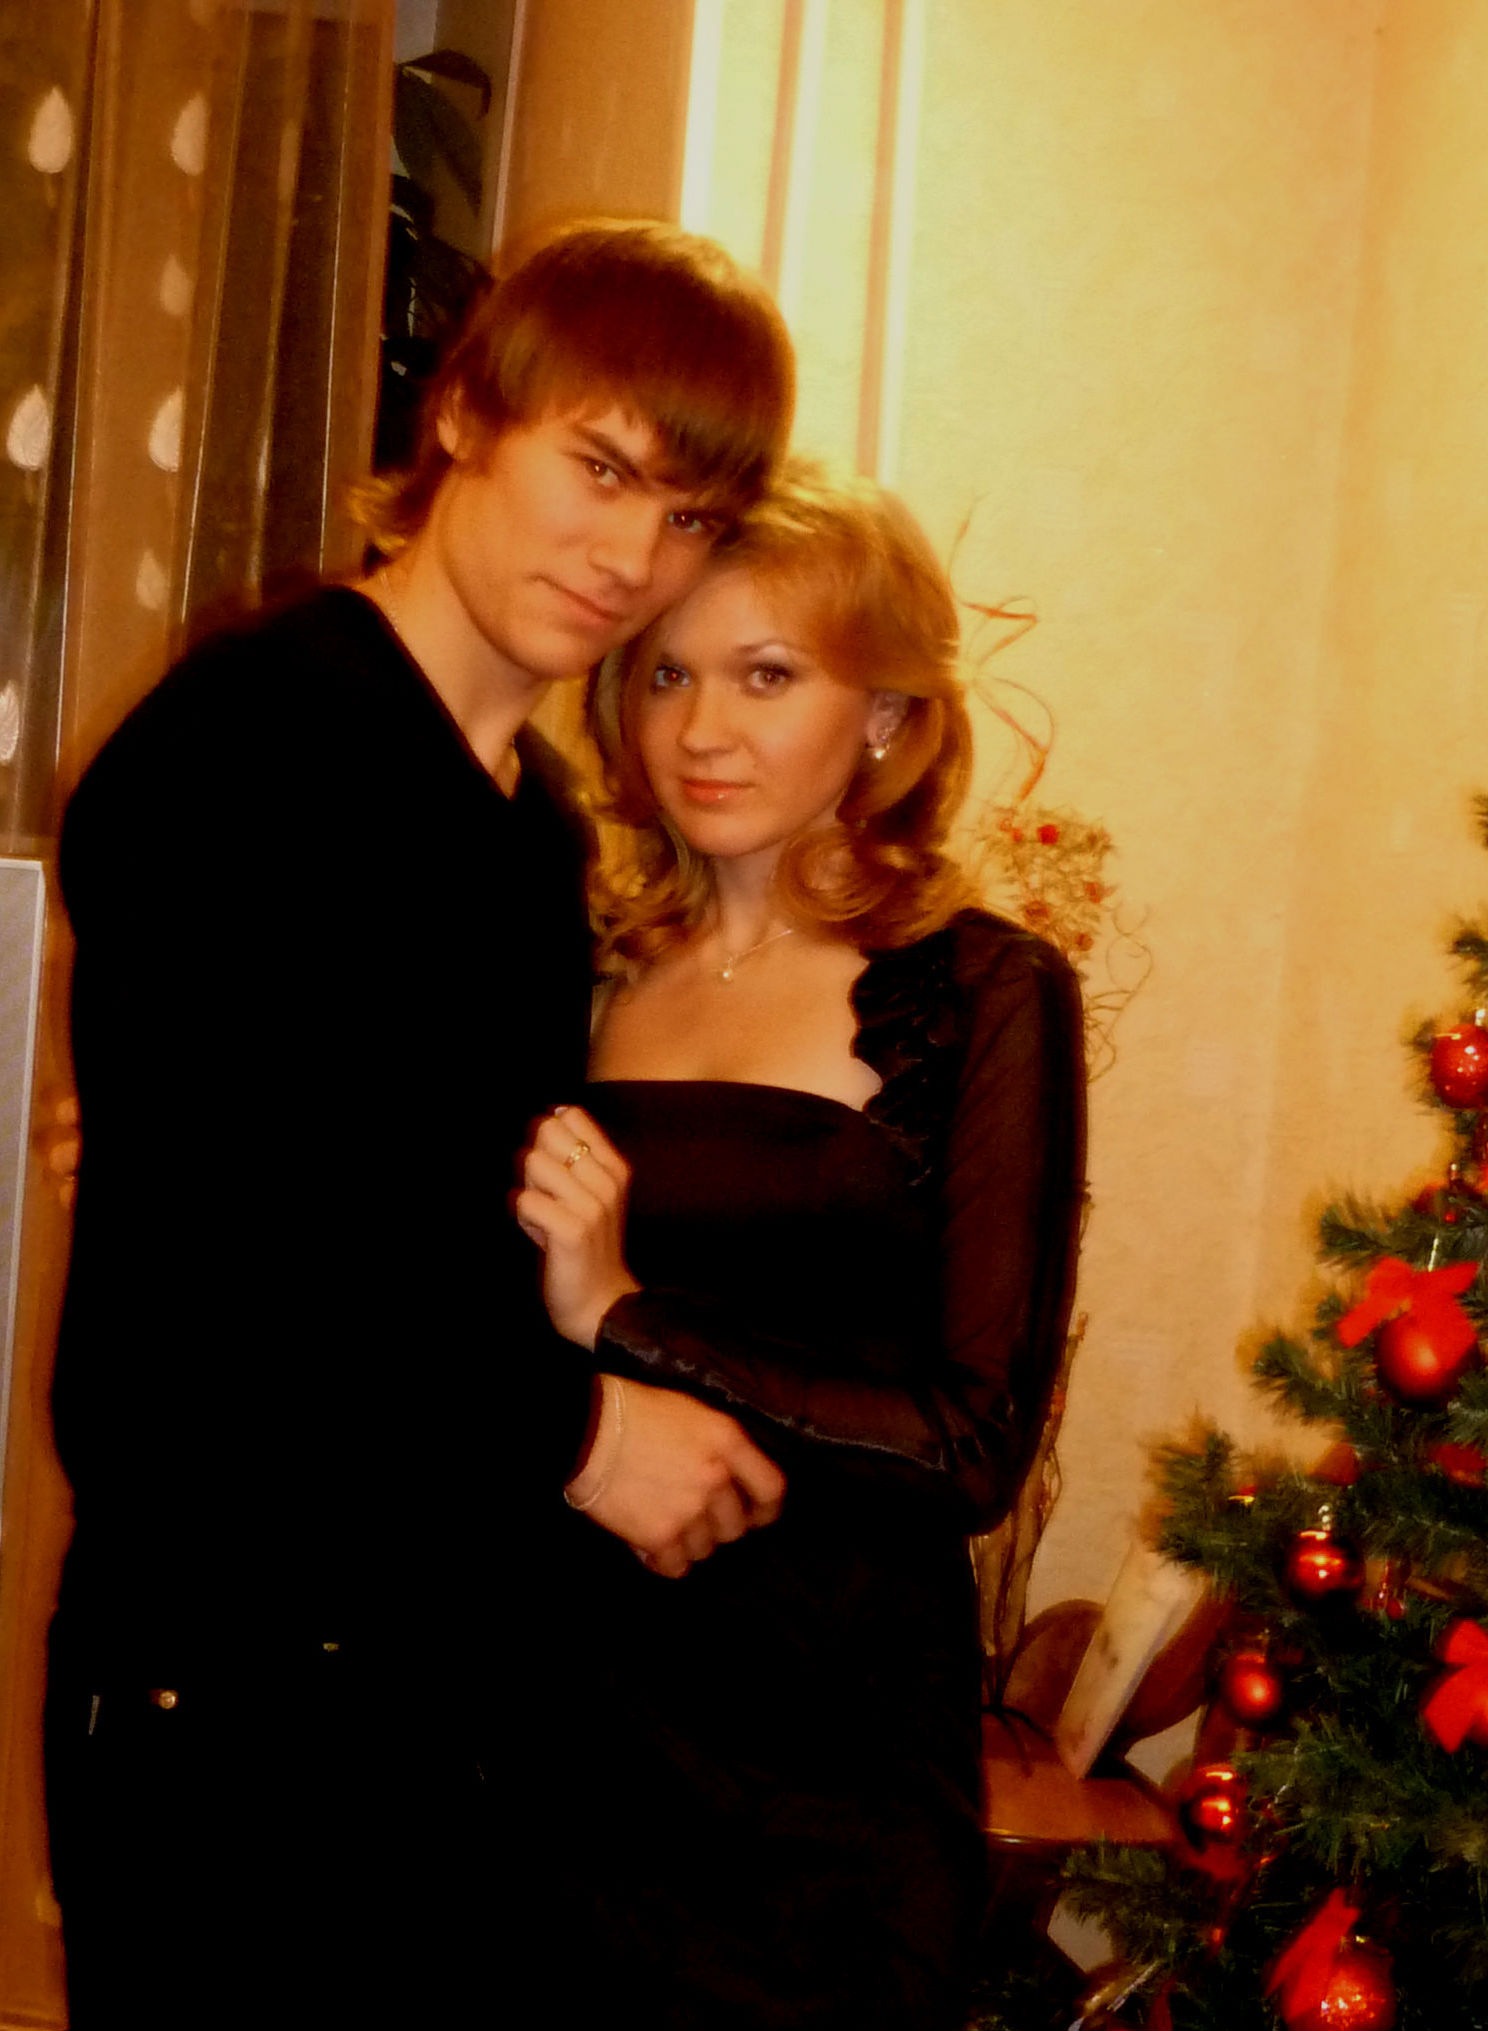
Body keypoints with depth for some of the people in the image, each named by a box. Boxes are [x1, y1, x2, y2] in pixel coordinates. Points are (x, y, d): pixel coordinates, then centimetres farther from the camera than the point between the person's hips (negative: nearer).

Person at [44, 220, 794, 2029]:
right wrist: (567, 1421, -12)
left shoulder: (544, 826, 13)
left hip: (476, 1662, 8)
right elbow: (198, 1227, -19)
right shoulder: (247, 736, -12)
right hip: (235, 1673, -7)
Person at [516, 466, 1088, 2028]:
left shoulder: (983, 995, -7)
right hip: (551, 1710, 4)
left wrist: (623, 1323, -17)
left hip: (829, 1745, -3)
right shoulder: (596, 966, 5)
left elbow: (974, 1449, -12)